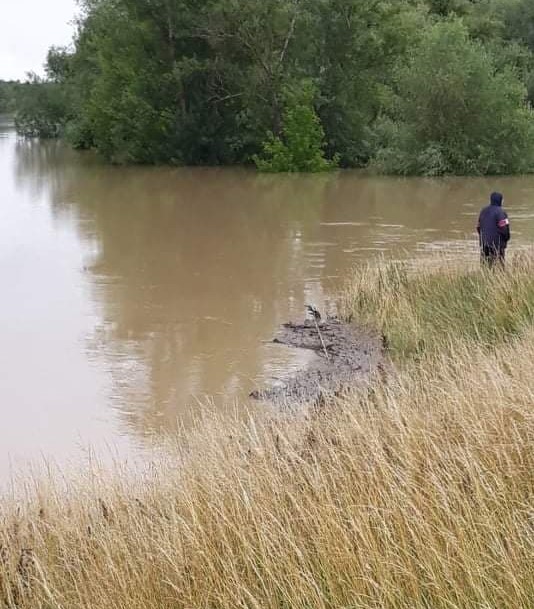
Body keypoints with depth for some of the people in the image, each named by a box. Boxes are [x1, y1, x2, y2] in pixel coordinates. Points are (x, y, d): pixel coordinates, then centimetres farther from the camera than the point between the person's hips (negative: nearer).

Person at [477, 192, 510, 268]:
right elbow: (504, 227, -17)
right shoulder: (500, 211, -12)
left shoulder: (484, 211, 13)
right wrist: (506, 237, -1)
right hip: (497, 244, -7)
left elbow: (478, 227, 16)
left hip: (484, 244, 7)